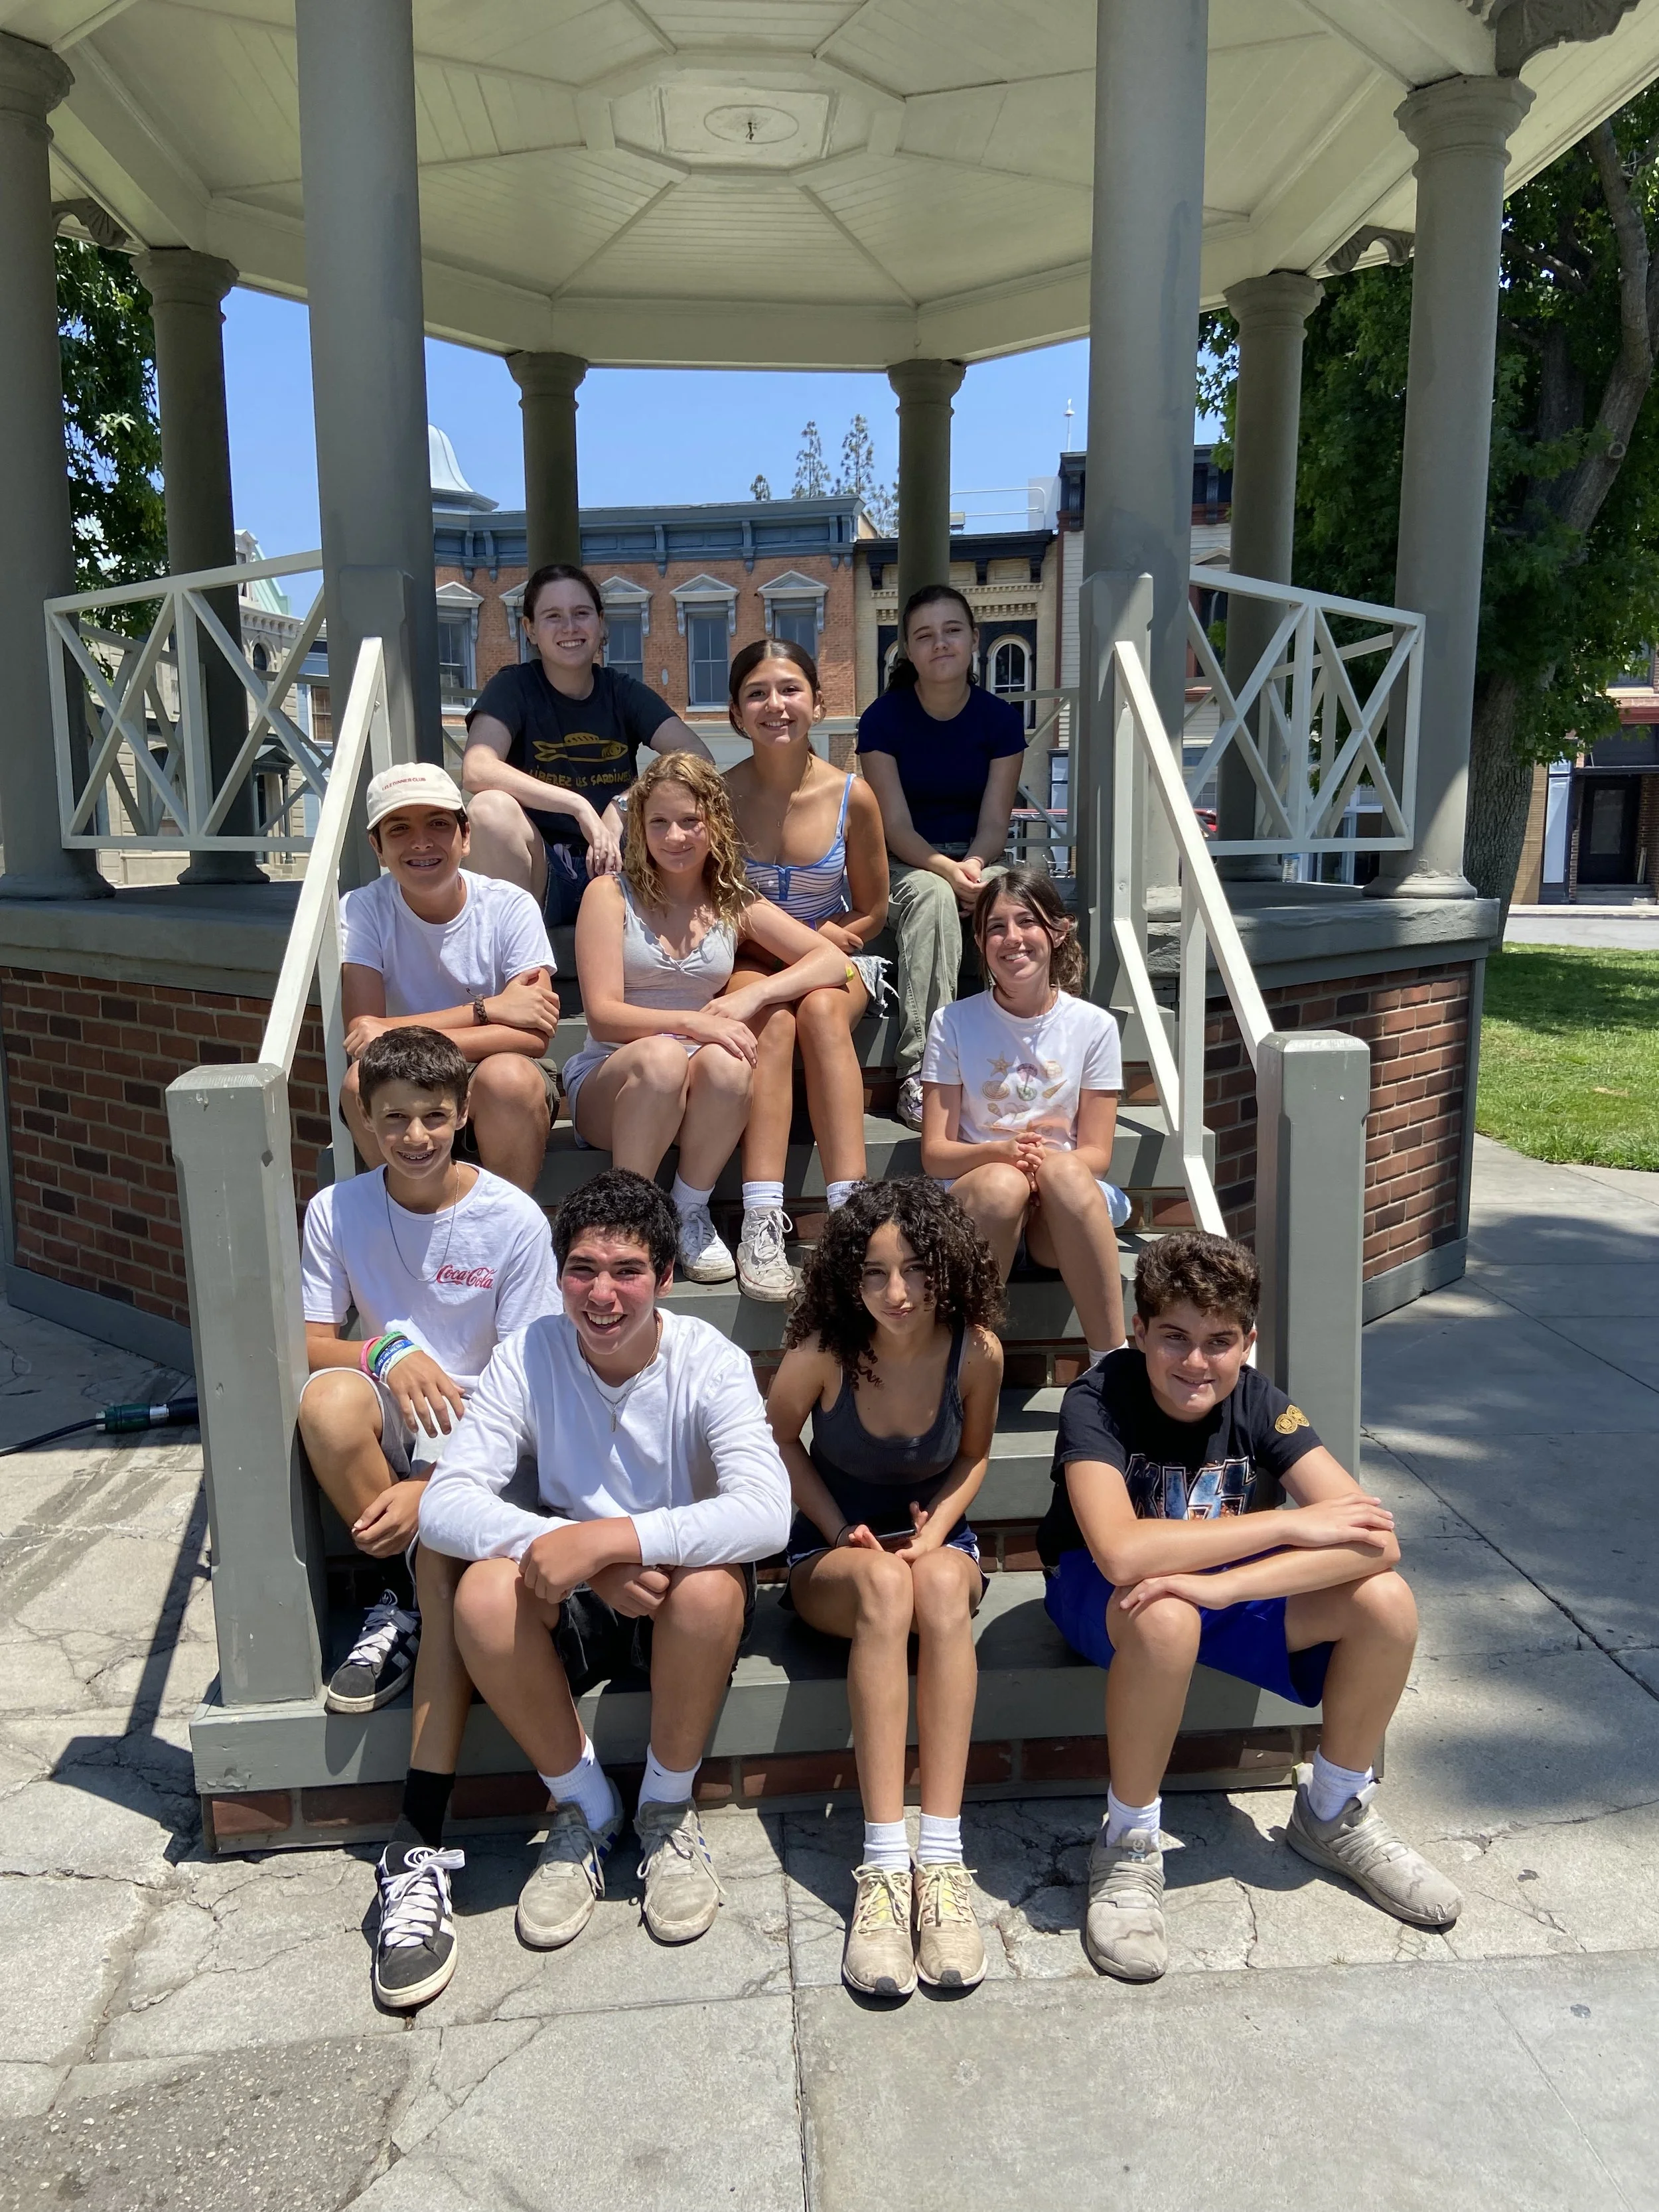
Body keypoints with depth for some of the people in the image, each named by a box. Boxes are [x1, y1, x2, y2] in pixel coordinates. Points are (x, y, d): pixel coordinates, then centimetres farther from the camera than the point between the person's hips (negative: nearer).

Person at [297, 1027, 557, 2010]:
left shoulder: (514, 1220, -8)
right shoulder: (337, 1212, 1)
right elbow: (309, 1345, -1)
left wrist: (432, 1486, -20)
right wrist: (387, 1353, -24)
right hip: (391, 1431, 3)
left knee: (448, 1544, -33)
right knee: (328, 1398, -32)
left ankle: (421, 1850, -26)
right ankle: (404, 1604, -9)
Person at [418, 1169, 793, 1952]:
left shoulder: (711, 1363, -17)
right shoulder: (527, 1357, -11)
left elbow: (766, 1513, -32)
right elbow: (444, 1503, -20)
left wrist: (608, 1538, -40)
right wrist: (574, 1553, -35)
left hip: (681, 1609, -2)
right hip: (571, 1603, 2)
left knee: (712, 1583, -35)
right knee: (483, 1594, -29)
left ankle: (669, 1808, -5)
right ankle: (585, 1809, -3)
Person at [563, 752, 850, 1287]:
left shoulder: (736, 906, 8)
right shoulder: (611, 895, 0)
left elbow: (834, 962, 0)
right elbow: (603, 1016, -10)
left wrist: (751, 995, -16)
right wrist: (692, 1022, -25)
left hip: (697, 1100, 2)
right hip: (611, 1081, -2)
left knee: (725, 1062, -34)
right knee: (661, 1055, -37)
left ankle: (692, 1213, -12)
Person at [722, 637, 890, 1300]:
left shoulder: (853, 797, -7)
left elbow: (870, 913, 4)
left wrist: (831, 941, -16)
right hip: (744, 964, 0)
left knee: (821, 1012, -33)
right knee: (774, 1018, -34)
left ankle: (851, 1211, -40)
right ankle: (761, 1222, -42)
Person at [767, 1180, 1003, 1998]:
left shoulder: (976, 1350, -15)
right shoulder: (825, 1349, -19)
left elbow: (973, 1456, 4)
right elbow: (777, 1440, 0)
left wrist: (936, 1532, -13)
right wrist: (846, 1534, -8)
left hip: (935, 1545, 1)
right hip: (832, 1555, -1)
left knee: (940, 1581, -37)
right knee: (885, 1584, -38)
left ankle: (942, 1860, -37)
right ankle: (882, 1865, -38)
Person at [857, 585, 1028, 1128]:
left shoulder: (1000, 718, -1)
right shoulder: (883, 718, -7)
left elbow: (994, 823, -4)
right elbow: (897, 828, -12)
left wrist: (973, 866, -27)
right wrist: (947, 870, -30)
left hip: (978, 861, 2)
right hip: (906, 865, -2)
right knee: (933, 896, -37)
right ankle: (919, 1073, -41)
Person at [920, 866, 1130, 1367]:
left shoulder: (1093, 1026, 2)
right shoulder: (954, 1022, 1)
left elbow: (1097, 1154, 2)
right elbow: (934, 1152, -2)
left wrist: (1047, 1160, -22)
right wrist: (1000, 1151, -23)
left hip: (1062, 1214, 1)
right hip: (977, 1202, 0)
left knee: (1063, 1170, -35)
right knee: (1002, 1183, -36)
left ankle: (1112, 1361, -28)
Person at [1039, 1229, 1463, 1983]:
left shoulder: (1257, 1402, -16)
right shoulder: (1099, 1400, -27)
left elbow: (1375, 1538, -27)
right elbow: (1121, 1553, -42)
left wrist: (1219, 1585, -40)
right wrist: (1294, 1526, -34)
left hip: (1228, 1585, 4)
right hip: (1099, 1595, -4)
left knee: (1385, 1603, -18)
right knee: (1166, 1619, -39)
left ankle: (1333, 1814, 8)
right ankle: (1129, 1846, -13)